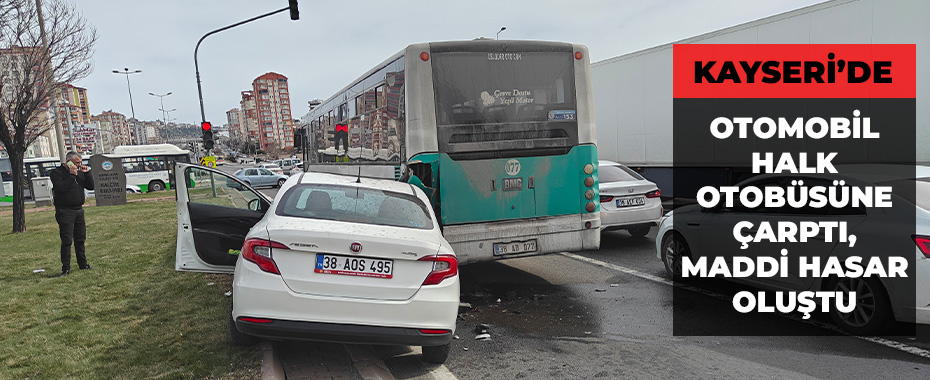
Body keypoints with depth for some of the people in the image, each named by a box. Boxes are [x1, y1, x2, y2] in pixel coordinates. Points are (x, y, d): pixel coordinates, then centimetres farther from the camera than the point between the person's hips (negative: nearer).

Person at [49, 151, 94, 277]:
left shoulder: (79, 172, 13)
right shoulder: (56, 173, -6)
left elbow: (91, 186, 11)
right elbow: (61, 187, -22)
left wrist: (87, 173, 0)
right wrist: (72, 175, -18)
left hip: (79, 210, 7)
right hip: (65, 211, -7)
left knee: (80, 239, 13)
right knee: (67, 240, -8)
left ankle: (83, 264, 23)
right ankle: (66, 268, -4)